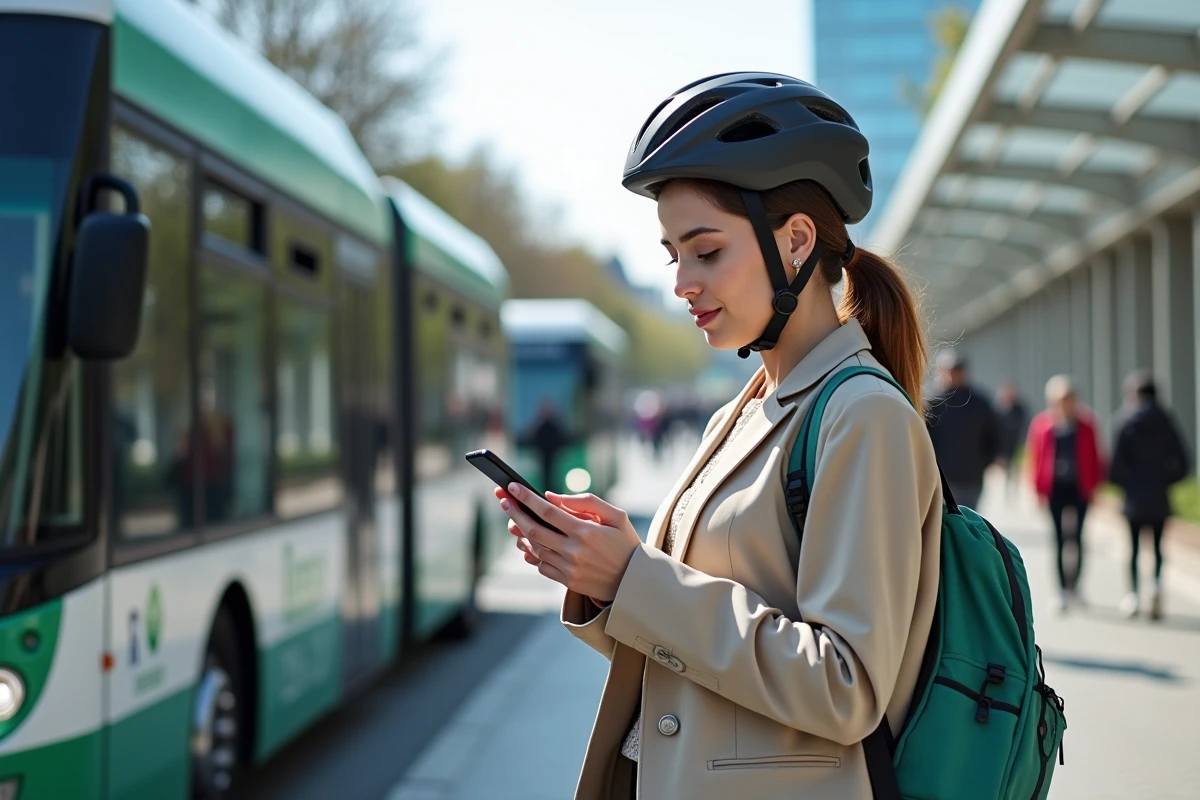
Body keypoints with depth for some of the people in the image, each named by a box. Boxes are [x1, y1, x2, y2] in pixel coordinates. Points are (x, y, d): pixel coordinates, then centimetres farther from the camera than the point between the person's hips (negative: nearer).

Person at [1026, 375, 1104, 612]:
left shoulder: (1084, 423, -1)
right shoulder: (1041, 424, -4)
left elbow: (1094, 455, 5)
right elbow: (1035, 457, 0)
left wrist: (1095, 484, 1)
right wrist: (1039, 488, -3)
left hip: (1079, 488, 0)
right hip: (1055, 489, 0)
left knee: (1077, 537, 3)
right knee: (1059, 539, 2)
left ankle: (1074, 586, 15)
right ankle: (1062, 590, 6)